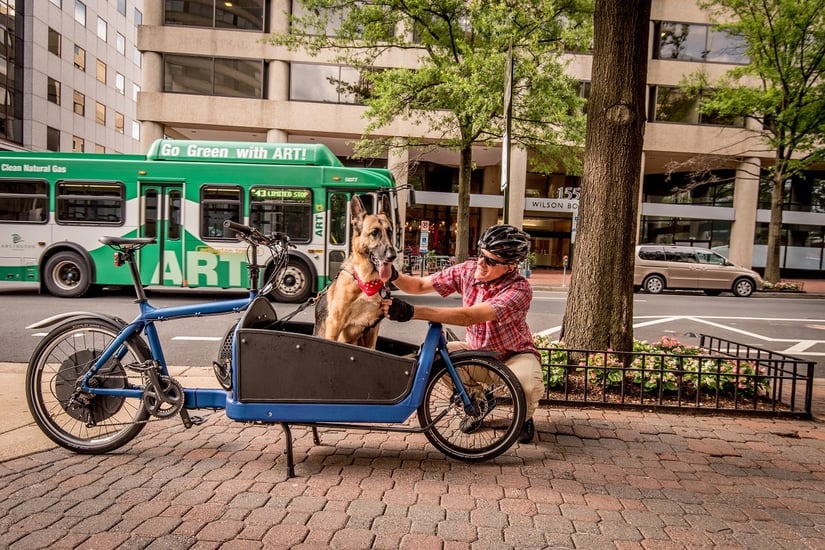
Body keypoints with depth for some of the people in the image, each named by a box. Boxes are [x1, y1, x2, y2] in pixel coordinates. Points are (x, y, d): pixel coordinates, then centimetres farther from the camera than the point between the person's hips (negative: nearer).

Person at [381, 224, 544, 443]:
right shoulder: (468, 270, -15)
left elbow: (469, 316, -44)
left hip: (514, 355, -4)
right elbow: (419, 285, -8)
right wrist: (393, 276, -31)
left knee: (530, 386, -36)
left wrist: (412, 312, -51)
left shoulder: (519, 289, -31)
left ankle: (525, 417, 5)